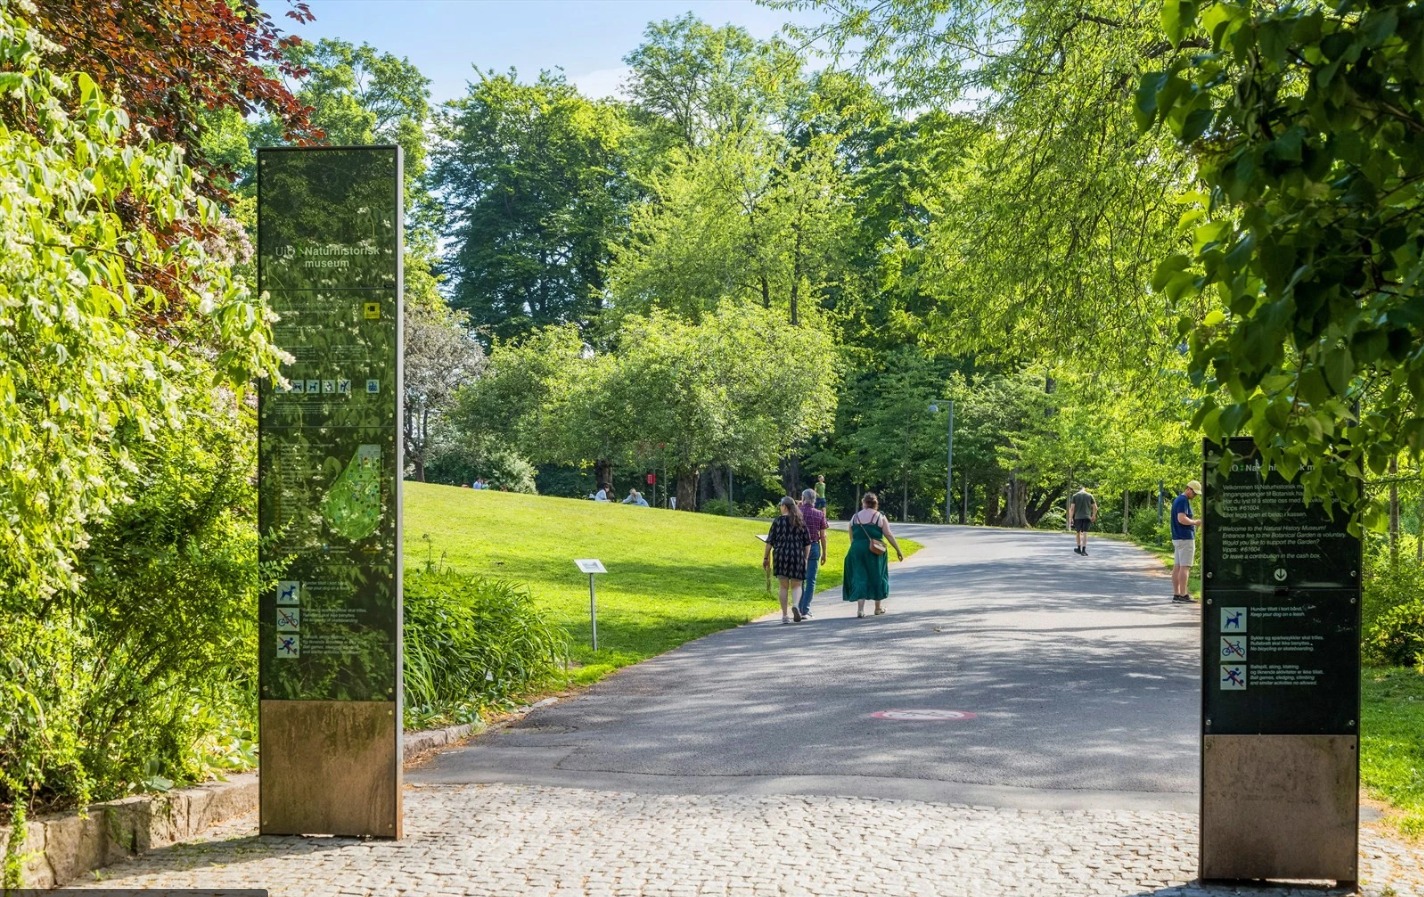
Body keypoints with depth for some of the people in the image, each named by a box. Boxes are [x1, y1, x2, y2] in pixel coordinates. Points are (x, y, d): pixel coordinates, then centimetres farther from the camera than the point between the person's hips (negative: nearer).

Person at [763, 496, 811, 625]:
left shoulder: (778, 521, -2)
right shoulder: (800, 521, 4)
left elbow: (770, 541, -1)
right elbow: (807, 543, 5)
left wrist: (766, 557, 7)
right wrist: (806, 558, 12)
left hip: (781, 555, -1)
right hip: (798, 556, 1)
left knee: (784, 586, 9)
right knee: (796, 585, 10)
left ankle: (785, 615, 8)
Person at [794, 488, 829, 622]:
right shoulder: (819, 514, -2)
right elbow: (823, 535, -1)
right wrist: (824, 553, 7)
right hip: (814, 547, 0)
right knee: (811, 580, 5)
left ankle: (798, 606, -4)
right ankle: (805, 610, 2)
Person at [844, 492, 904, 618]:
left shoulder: (855, 517, 4)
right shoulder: (880, 517, -4)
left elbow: (852, 537, 10)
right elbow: (889, 535, -6)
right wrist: (898, 550, 0)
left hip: (857, 550, 1)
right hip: (875, 551, -1)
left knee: (860, 577, 3)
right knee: (876, 577, 14)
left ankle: (860, 609, -10)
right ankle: (878, 607, 25)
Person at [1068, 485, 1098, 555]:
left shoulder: (1075, 496, 4)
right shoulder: (1089, 496, 7)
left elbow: (1072, 508, -4)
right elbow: (1095, 507, 7)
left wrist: (1070, 519, -2)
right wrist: (1093, 516, 22)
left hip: (1078, 517, 0)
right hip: (1087, 517, 0)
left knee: (1078, 532, 17)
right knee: (1084, 533, -3)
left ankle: (1079, 548, 26)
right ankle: (1083, 550, -12)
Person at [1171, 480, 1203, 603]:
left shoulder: (1177, 500, 17)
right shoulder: (1183, 501, -14)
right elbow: (1182, 519, -23)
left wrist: (1192, 520, 15)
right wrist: (1196, 522, -11)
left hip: (1177, 538, 10)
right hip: (1185, 538, -10)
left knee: (1177, 566, 9)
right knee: (1185, 567, -9)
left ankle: (1176, 594, 10)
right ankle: (1183, 594, -11)